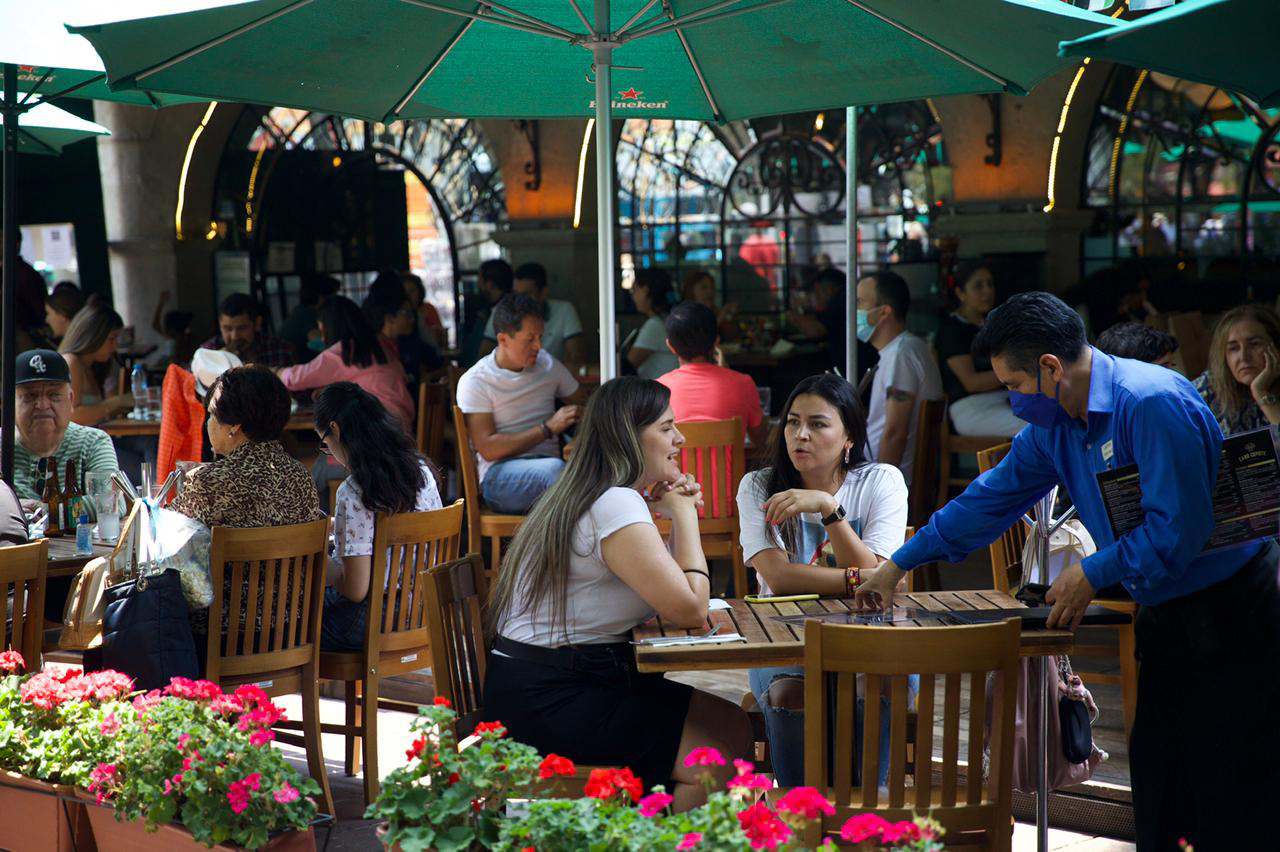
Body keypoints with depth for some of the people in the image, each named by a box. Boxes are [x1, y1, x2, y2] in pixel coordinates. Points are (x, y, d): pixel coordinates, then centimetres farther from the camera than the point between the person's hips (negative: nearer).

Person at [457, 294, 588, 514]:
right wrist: (548, 428, -12)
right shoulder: (474, 381, 0)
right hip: (499, 475, -4)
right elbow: (488, 449, -8)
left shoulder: (547, 364, 17)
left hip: (549, 465, 4)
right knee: (554, 468, -39)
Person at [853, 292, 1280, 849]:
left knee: (1230, 801, -6)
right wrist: (897, 565, 19)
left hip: (1228, 611, -9)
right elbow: (992, 499, 16)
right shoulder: (1053, 426, 6)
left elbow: (1178, 528, -24)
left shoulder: (1153, 404, -22)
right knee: (1155, 783, 9)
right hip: (1166, 616, 9)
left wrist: (1093, 574, -13)